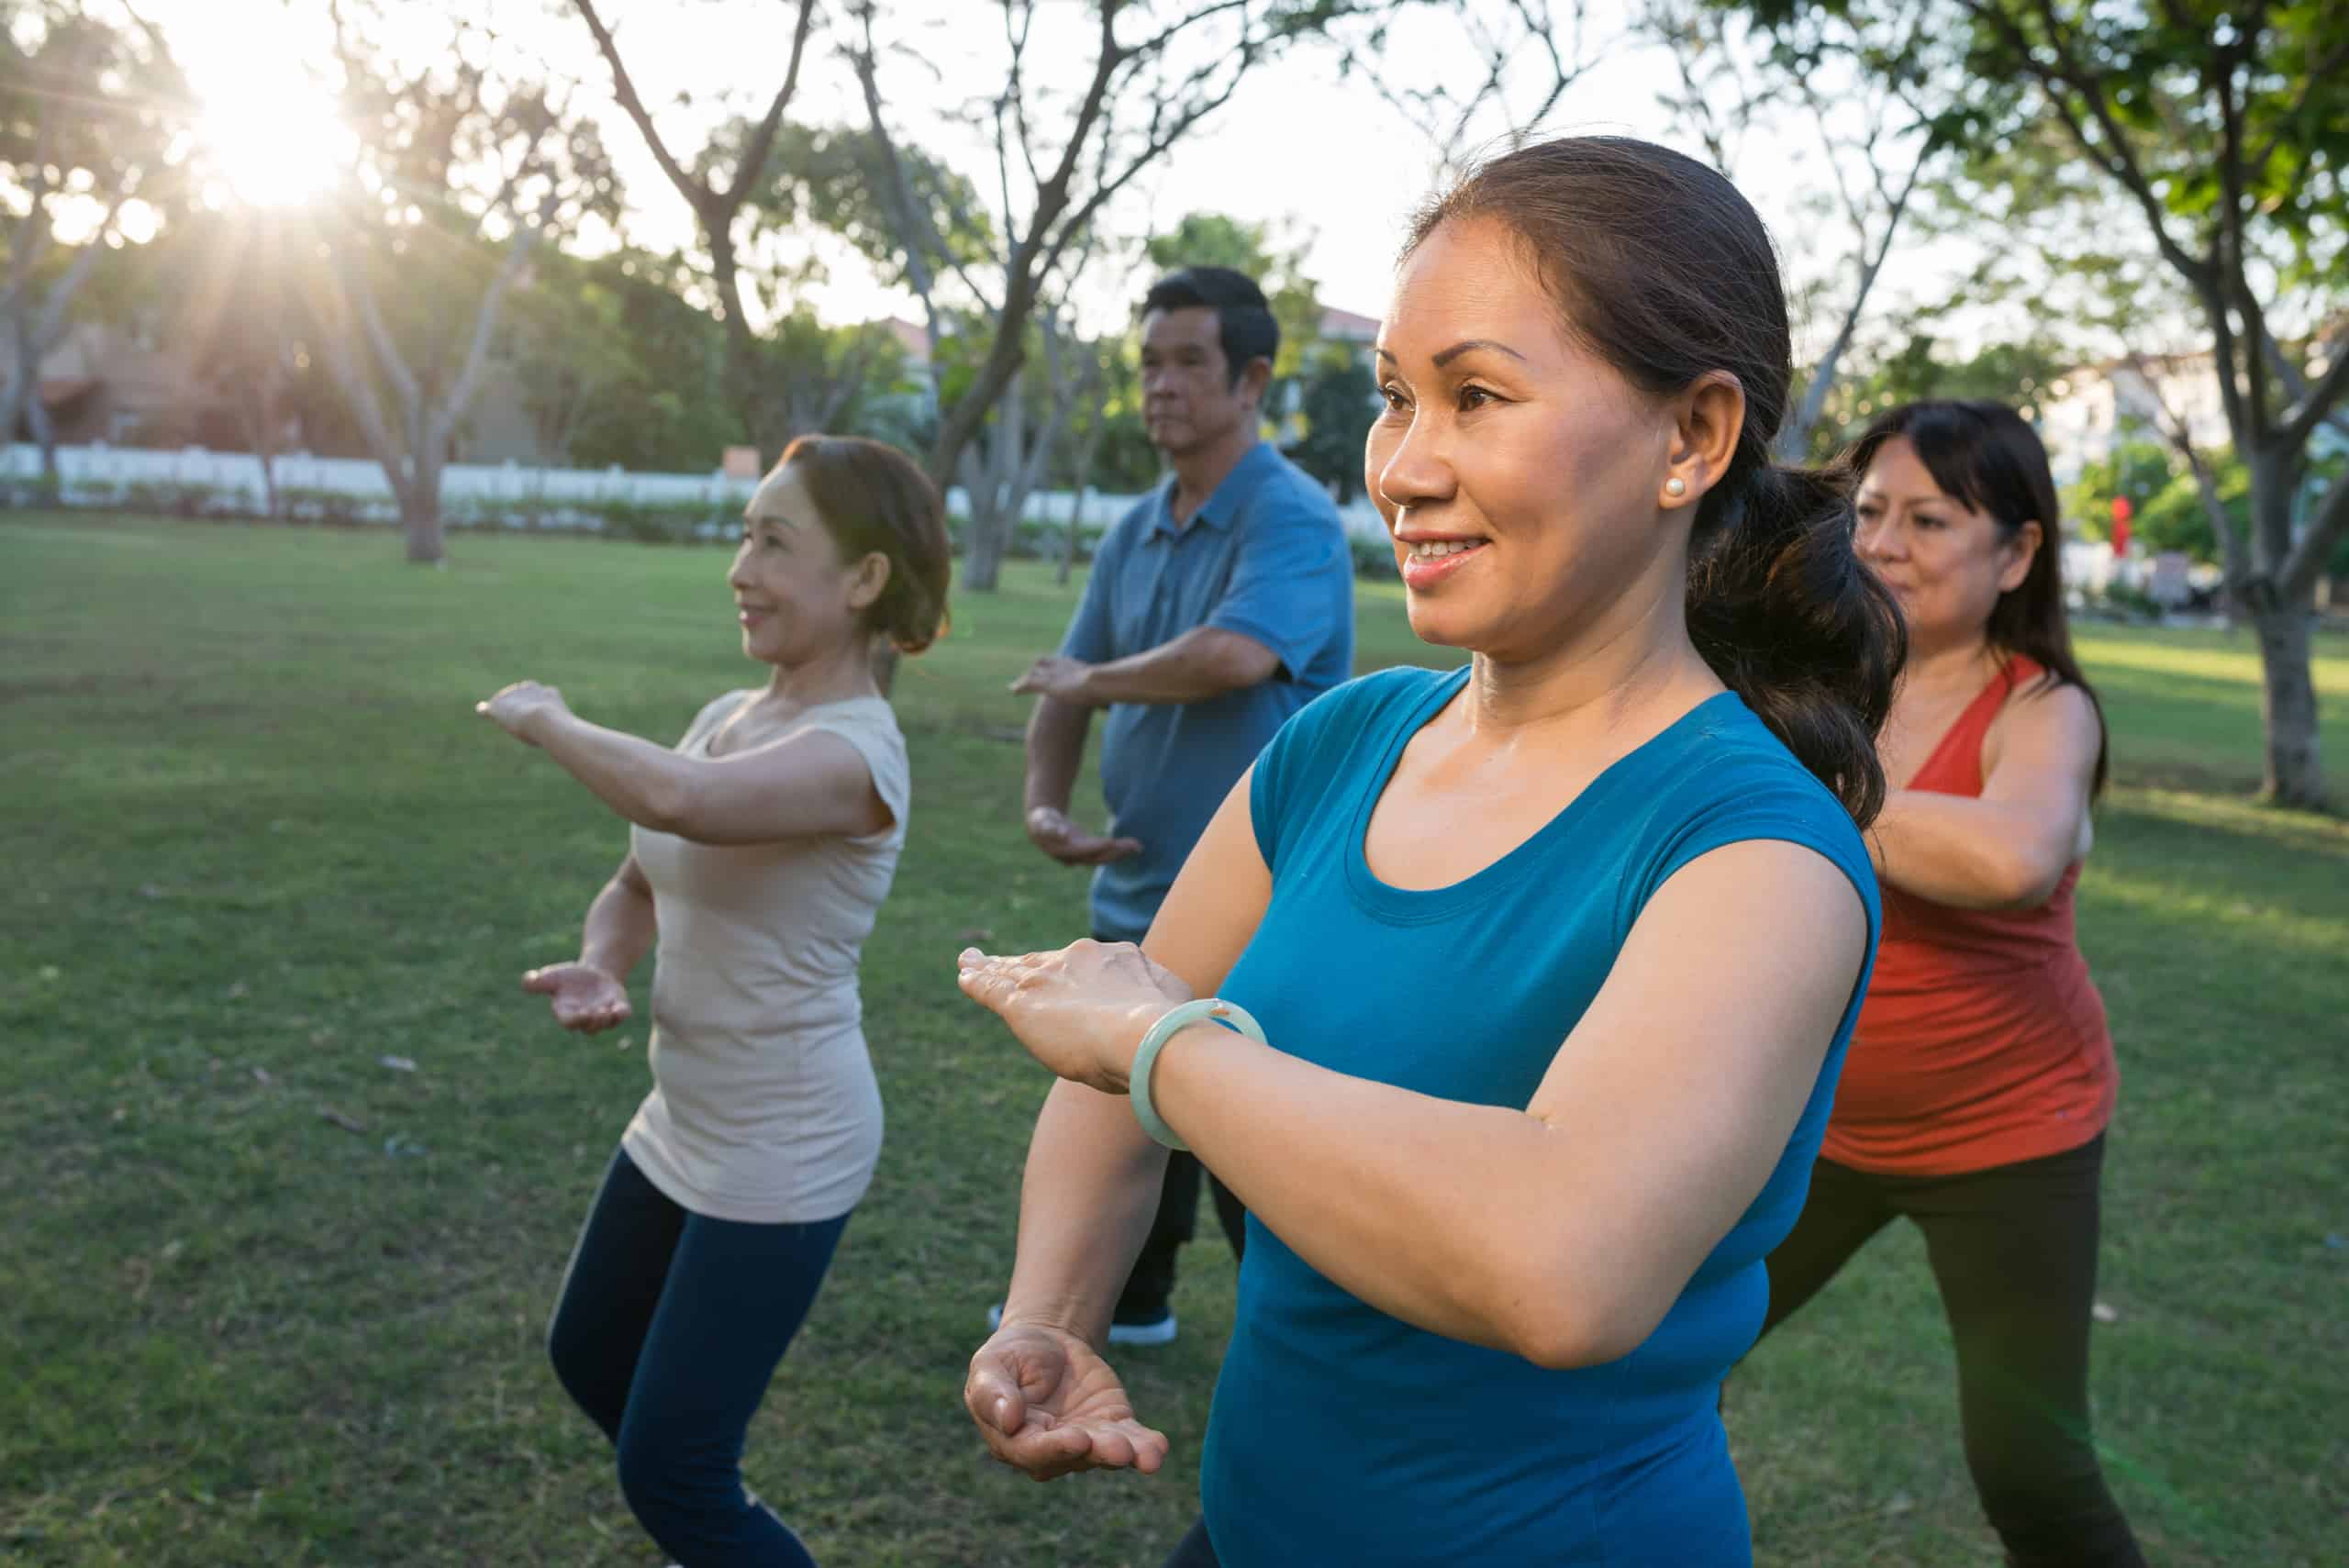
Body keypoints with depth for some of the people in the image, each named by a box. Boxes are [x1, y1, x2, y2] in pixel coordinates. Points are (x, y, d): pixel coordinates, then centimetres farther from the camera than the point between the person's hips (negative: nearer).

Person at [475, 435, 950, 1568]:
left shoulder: (853, 752, -24)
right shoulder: (728, 717, 3)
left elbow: (677, 802, -43)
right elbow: (638, 884, 12)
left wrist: (541, 718, -23)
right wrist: (598, 970, -11)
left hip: (780, 1159, -9)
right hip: (681, 1123, 9)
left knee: (668, 1474, 0)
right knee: (589, 1361, 27)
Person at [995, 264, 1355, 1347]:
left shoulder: (1293, 520, -16)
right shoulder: (1135, 534, 10)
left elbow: (1234, 655, -34)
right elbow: (1068, 684, 12)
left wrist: (1093, 679, -16)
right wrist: (1045, 803, -8)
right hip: (1138, 892, 8)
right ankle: (1127, 1302, 45)